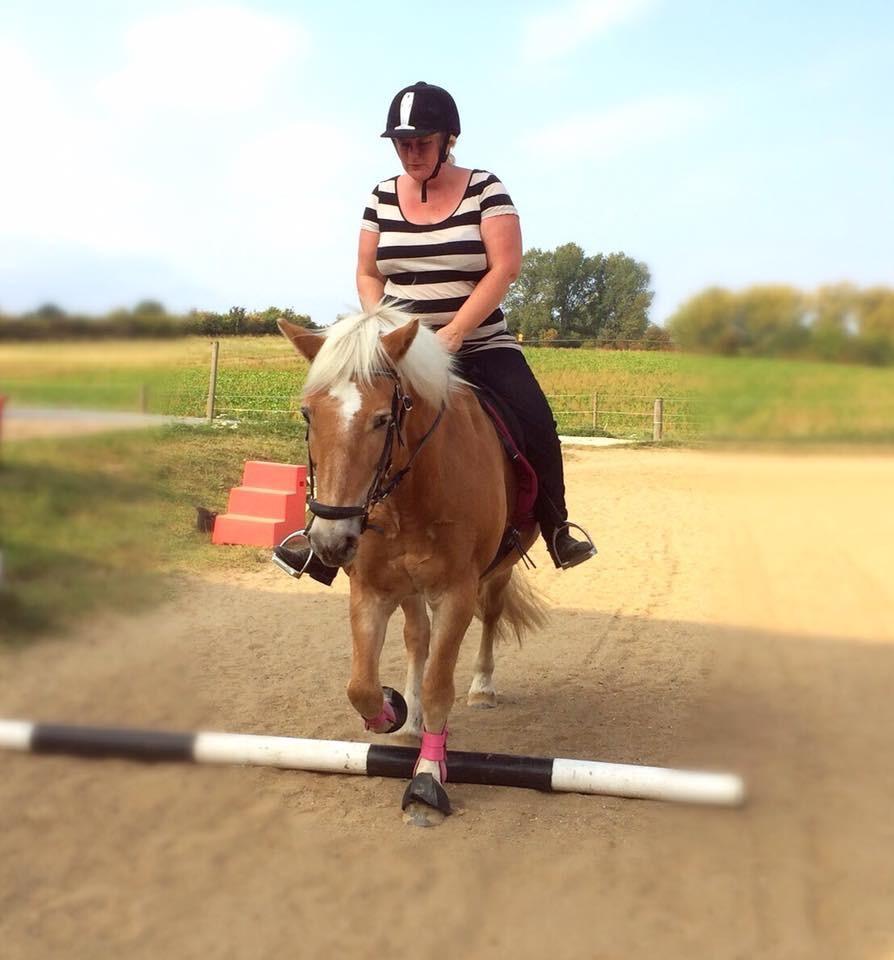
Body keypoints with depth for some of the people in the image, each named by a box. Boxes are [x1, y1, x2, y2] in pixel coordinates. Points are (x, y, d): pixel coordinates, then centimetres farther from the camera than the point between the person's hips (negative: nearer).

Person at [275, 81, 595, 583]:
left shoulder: (484, 189, -4)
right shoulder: (383, 197, 6)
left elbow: (505, 267, -12)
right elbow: (367, 273, 10)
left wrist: (454, 333, -21)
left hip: (480, 345, -2)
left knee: (534, 419, -23)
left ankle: (557, 529, -2)